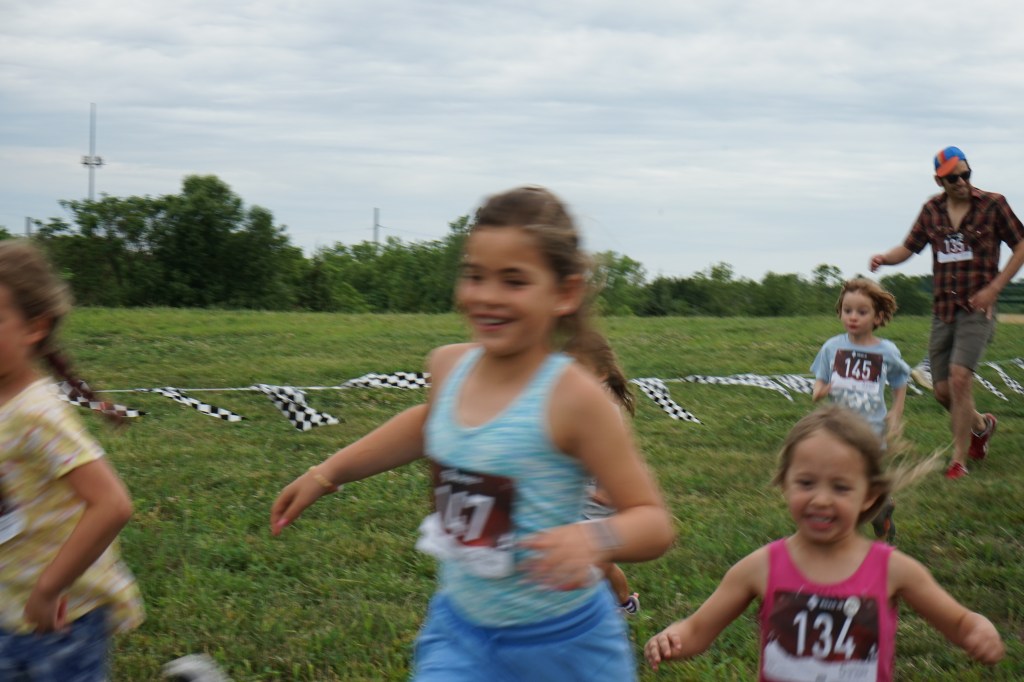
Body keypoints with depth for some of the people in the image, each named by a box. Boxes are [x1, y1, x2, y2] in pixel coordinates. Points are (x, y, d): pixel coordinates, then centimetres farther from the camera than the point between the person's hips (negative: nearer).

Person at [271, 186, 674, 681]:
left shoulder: (571, 397, -22)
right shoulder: (449, 366, -4)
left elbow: (653, 521, -18)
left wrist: (594, 538, -39)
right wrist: (327, 473, 23)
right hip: (458, 634, 4)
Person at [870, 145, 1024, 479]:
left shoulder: (993, 204, -4)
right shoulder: (932, 210, 7)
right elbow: (908, 248, 13)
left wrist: (994, 288, -8)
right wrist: (883, 258, -10)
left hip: (976, 309, -5)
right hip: (942, 310, 5)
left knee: (959, 376, -21)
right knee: (942, 391, 7)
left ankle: (958, 461, -10)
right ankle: (980, 425, 39)